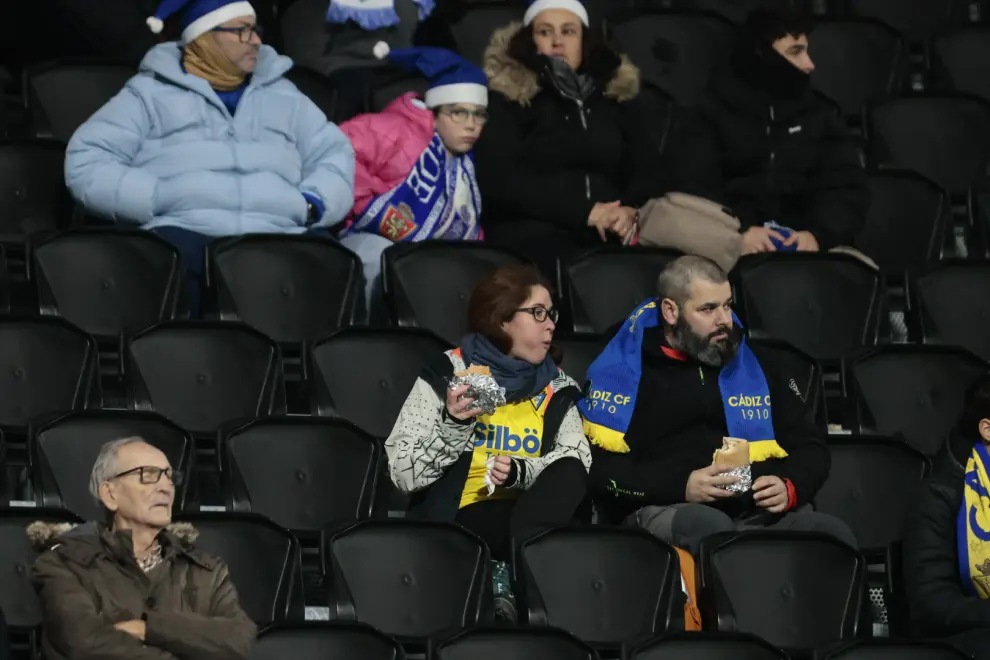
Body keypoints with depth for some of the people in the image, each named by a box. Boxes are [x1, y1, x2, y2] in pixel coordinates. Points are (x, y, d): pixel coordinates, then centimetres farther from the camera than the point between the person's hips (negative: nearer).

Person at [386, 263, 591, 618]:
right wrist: (452, 425, -20)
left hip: (536, 516, 5)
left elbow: (576, 463, -2)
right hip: (457, 521, -5)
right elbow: (402, 474, -5)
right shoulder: (447, 375, 1)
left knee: (569, 473, -28)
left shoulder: (556, 387, 14)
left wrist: (521, 472, -20)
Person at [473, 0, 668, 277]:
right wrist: (583, 212, -14)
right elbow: (499, 178, -4)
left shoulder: (618, 94, 21)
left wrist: (633, 210, -12)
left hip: (612, 234, 4)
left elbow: (647, 168, 14)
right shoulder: (507, 95, 8)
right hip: (532, 233, -4)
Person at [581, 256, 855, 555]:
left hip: (761, 511, 3)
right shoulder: (623, 369, 10)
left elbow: (809, 445, 26)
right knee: (709, 527, -41)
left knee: (833, 534, -29)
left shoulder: (754, 367, 23)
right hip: (665, 511, -3)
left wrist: (790, 487, 2)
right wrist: (681, 486, -12)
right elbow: (597, 465, 0)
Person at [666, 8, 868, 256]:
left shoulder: (820, 116, 20)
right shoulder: (710, 114, 11)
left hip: (804, 249, 2)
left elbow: (848, 189, 8)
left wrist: (818, 234, -13)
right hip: (729, 249, -2)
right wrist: (739, 231, -21)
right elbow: (692, 188, -3)